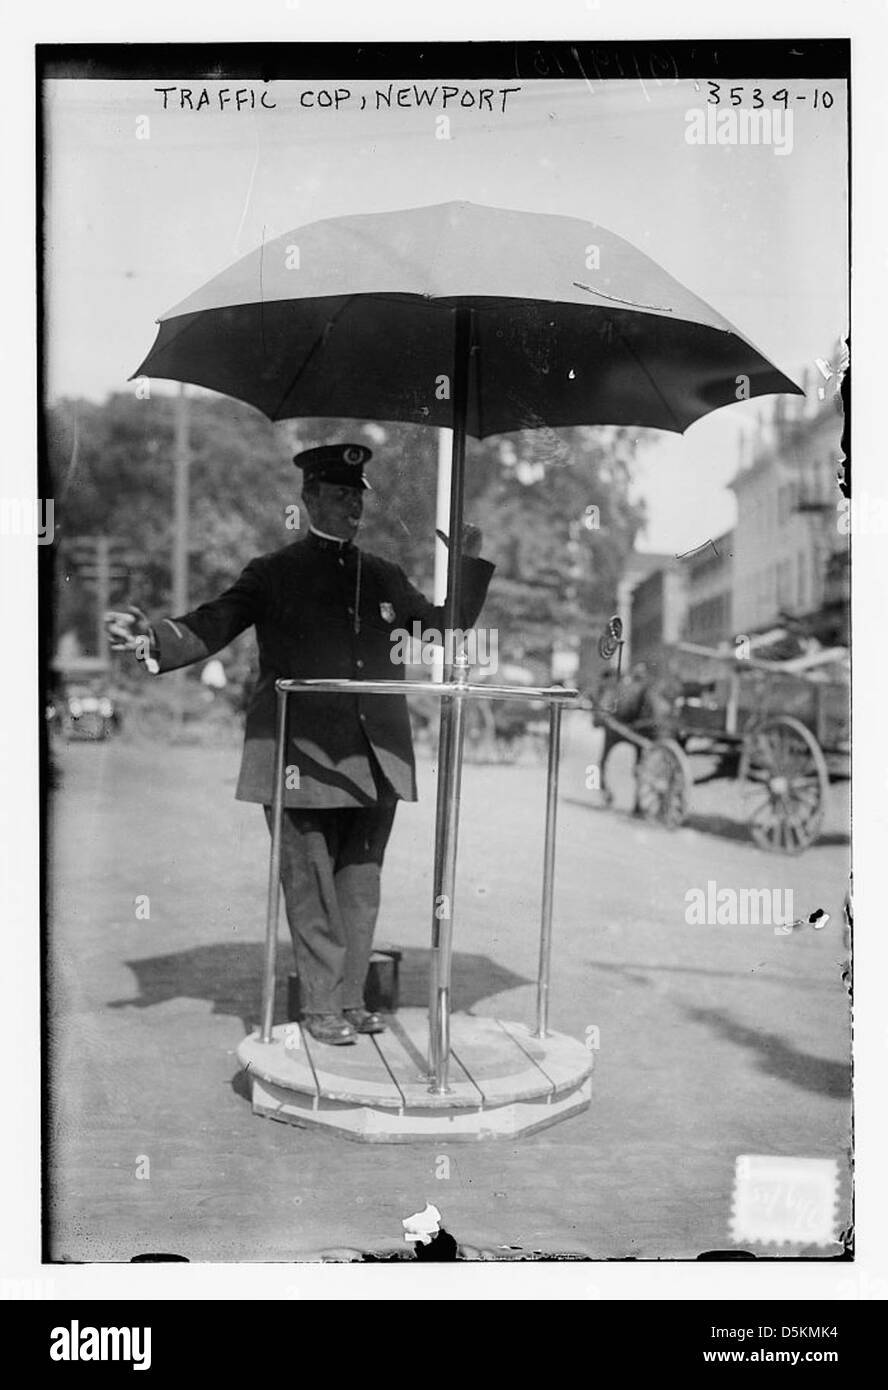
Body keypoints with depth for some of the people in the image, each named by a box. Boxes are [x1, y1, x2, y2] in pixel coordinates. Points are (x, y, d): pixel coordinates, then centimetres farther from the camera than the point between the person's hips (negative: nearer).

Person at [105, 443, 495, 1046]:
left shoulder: (384, 577, 15)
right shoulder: (274, 574, 4)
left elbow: (448, 628, 21)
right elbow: (209, 628, -4)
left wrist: (472, 564, 9)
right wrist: (152, 637, -22)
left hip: (376, 762, 4)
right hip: (304, 759, -4)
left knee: (361, 887, 10)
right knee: (312, 889, 1)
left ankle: (350, 1000, 21)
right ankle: (321, 1007, 13)